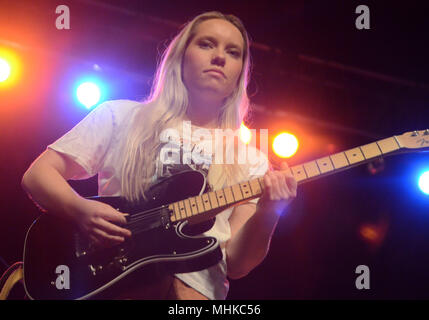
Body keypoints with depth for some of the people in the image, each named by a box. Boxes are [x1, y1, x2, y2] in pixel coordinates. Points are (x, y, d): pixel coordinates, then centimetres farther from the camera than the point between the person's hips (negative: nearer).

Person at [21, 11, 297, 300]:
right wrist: (80, 209, -9)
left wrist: (265, 215, -14)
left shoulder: (251, 164, 13)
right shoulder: (121, 117, 12)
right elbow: (38, 175, 11)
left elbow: (235, 264, 6)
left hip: (191, 281, 1)